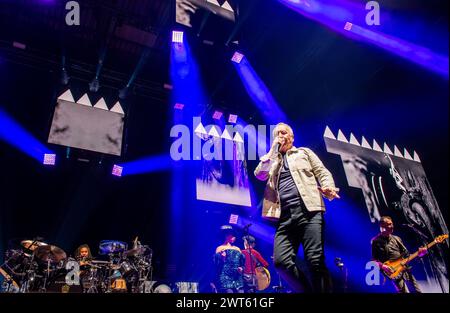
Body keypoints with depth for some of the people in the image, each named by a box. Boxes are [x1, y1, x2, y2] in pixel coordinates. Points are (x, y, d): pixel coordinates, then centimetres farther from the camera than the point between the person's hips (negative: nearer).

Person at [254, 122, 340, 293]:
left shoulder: (304, 152, 23)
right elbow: (259, 175, 8)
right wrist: (273, 150, 9)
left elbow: (322, 172, 12)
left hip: (308, 211, -2)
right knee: (281, 261, -16)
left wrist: (328, 187, -11)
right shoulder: (271, 160, 27)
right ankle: (306, 290, 2)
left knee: (316, 260, -13)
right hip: (285, 216, 2)